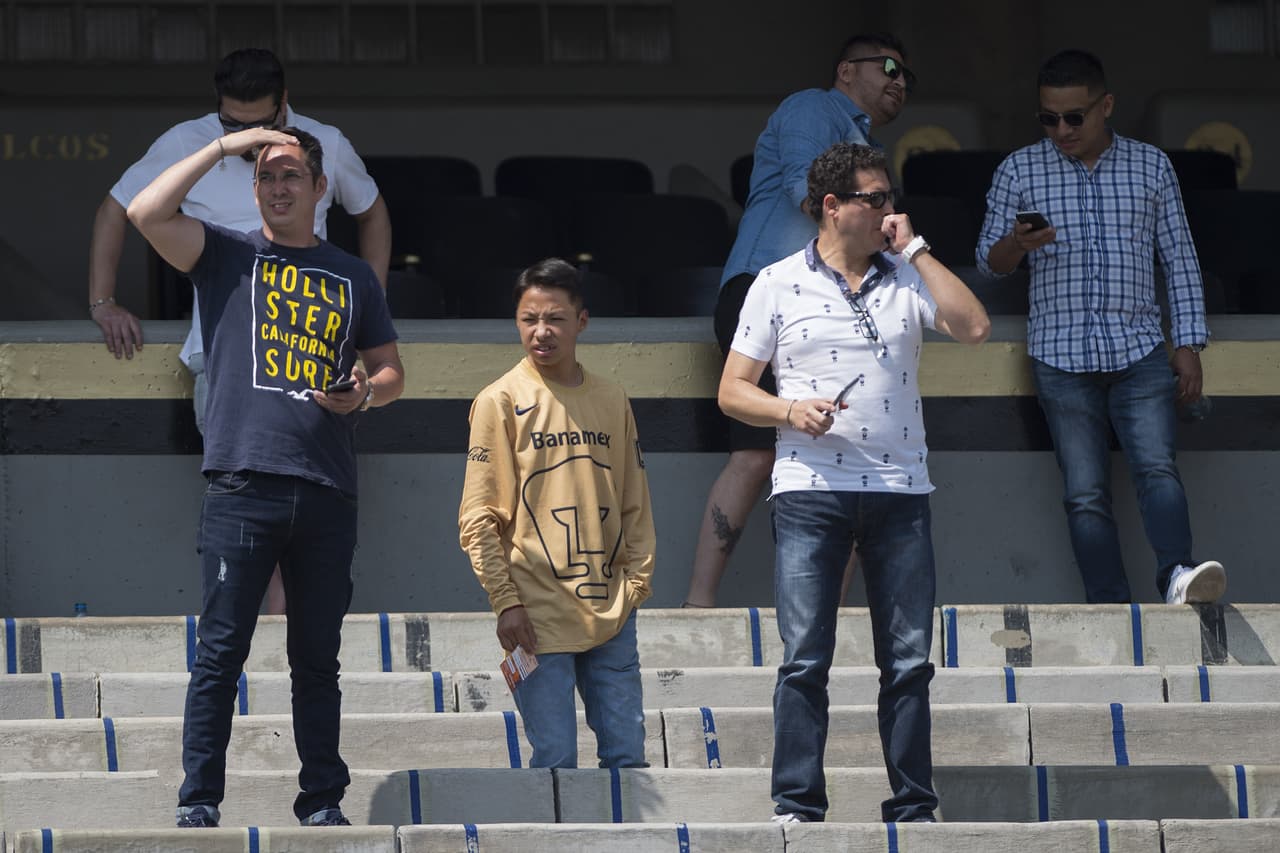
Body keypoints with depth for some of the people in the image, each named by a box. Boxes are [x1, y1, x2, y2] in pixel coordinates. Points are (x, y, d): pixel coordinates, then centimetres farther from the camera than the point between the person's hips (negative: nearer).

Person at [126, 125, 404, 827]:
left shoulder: (353, 277, 18)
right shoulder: (227, 256, 9)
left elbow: (391, 372, 21)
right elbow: (146, 213, -7)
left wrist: (364, 395, -2)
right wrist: (223, 147, -2)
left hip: (327, 491, 3)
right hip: (243, 485, -3)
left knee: (317, 659, 7)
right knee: (220, 652, -5)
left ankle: (322, 801, 11)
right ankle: (198, 802, -2)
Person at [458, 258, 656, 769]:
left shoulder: (612, 401, 11)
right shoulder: (500, 401, -1)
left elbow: (635, 504, 16)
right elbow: (478, 517, -3)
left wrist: (635, 581, 3)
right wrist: (506, 601, -9)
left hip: (610, 612, 4)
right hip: (539, 613, -4)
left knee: (627, 756, 2)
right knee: (555, 763, -6)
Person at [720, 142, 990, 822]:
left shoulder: (907, 277, 12)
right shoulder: (778, 285, 6)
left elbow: (973, 327, -5)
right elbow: (733, 390, 7)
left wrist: (913, 248, -2)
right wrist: (791, 411, -13)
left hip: (900, 490, 2)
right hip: (810, 490, -2)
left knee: (909, 658, 1)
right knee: (805, 658, -7)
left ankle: (912, 806, 6)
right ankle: (797, 806, -4)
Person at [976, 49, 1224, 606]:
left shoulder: (1150, 167, 10)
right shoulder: (1019, 172, 9)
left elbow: (1180, 259, 14)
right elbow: (989, 262, 11)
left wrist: (1189, 345, 6)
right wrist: (1018, 243, -14)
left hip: (1139, 351, 0)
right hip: (1061, 355, 0)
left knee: (1157, 467, -20)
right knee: (1085, 493, -6)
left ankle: (1177, 574, -36)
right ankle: (1112, 610, -10)